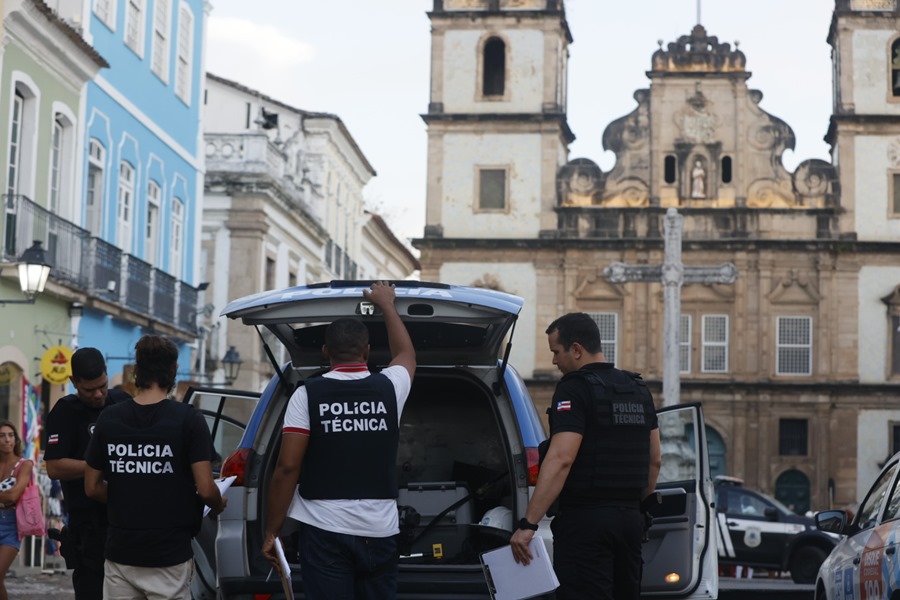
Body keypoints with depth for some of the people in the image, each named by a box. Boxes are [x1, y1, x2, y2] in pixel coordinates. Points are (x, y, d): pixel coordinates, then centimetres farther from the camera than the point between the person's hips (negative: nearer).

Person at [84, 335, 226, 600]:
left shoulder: (109, 419, 1)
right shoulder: (189, 420, -9)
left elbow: (92, 487, 6)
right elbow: (205, 489, -12)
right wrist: (218, 505, 10)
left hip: (120, 554, 3)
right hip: (170, 556, -3)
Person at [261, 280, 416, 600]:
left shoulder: (308, 394, -4)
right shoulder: (389, 387, 5)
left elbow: (287, 468, -8)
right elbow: (406, 354, 29)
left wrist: (271, 531, -1)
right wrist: (386, 304, 42)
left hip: (325, 530, -2)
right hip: (379, 529, 3)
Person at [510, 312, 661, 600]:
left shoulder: (574, 389, -11)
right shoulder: (639, 390, 13)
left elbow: (561, 460, -21)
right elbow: (654, 460, 17)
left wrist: (528, 524, -23)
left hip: (585, 519, -8)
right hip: (630, 518, 8)